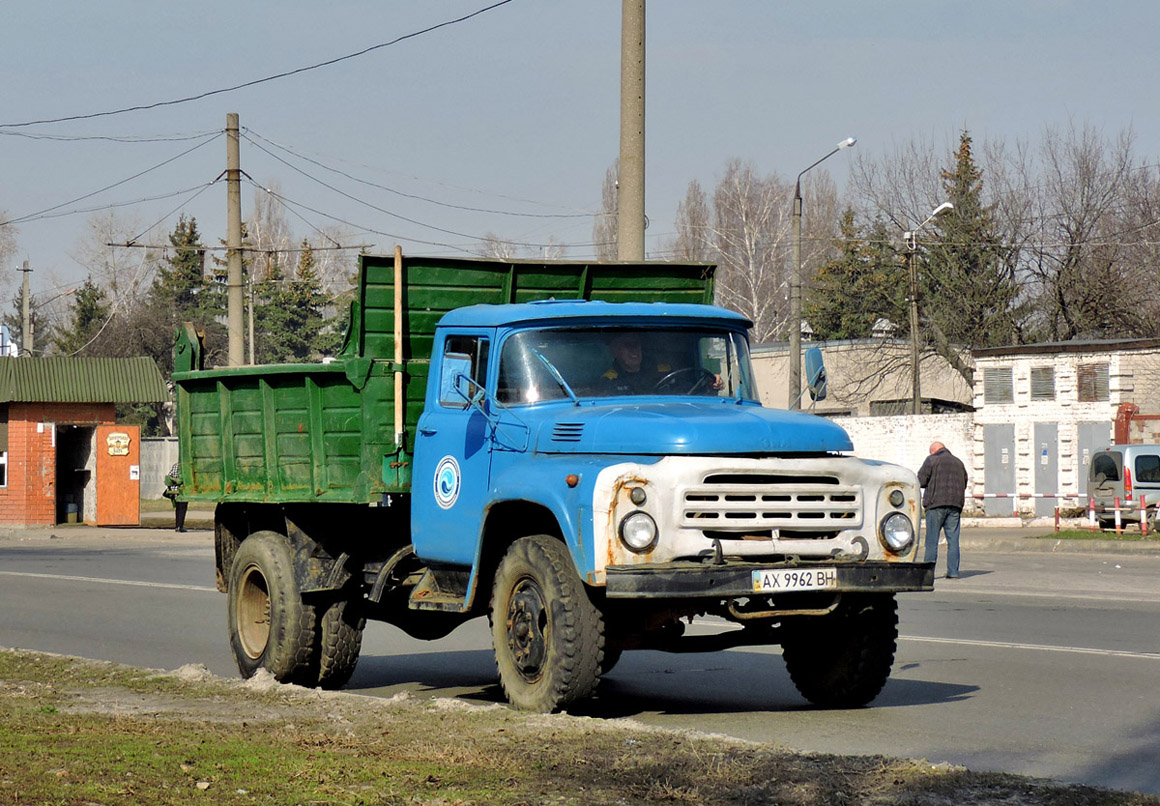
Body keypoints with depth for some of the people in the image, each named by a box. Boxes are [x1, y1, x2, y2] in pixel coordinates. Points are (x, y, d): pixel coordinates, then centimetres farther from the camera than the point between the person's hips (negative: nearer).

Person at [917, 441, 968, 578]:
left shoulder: (932, 460, 1)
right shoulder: (958, 462, 18)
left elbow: (921, 481, -4)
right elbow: (964, 483, 20)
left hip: (936, 503, -5)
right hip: (955, 505, 5)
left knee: (932, 540, -3)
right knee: (953, 539, 5)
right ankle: (953, 571, 2)